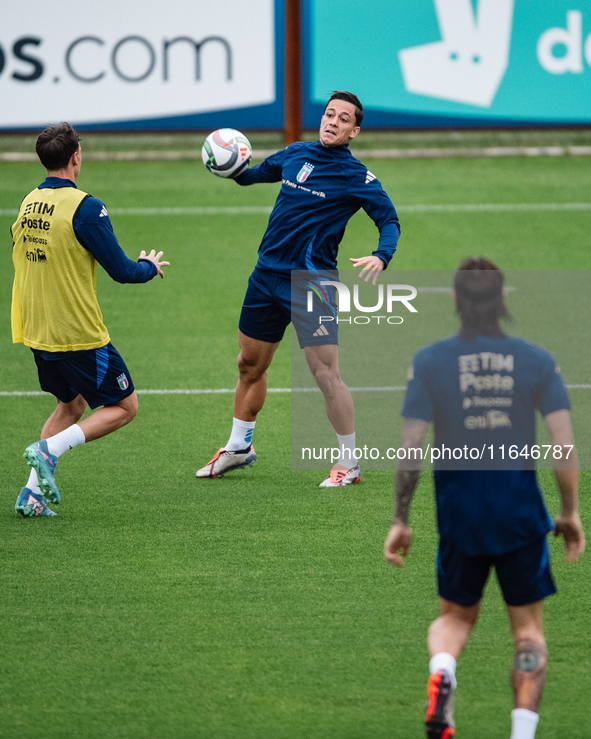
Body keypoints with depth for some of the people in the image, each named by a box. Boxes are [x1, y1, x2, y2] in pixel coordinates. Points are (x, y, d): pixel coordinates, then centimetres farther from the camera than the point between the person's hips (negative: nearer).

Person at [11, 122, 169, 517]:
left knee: (70, 405, 24)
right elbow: (122, 271, -15)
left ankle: (33, 493, 10)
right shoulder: (84, 207, -18)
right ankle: (49, 449, -11)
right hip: (79, 335, -8)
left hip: (37, 334, 8)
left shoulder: (29, 203, 5)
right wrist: (150, 266, 8)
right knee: (124, 407, 7)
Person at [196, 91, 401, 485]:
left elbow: (389, 219, -13)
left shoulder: (355, 177, -10)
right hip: (267, 274, 6)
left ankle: (350, 463, 0)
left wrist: (381, 257, -32)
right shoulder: (297, 154, 7)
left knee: (326, 373, -12)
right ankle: (239, 447, 37)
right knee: (250, 364, 18)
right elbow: (263, 172, 27)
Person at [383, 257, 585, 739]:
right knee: (528, 627, 11)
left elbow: (410, 449, -6)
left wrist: (400, 522, 3)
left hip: (459, 509, 0)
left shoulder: (429, 362, -3)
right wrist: (570, 513, 7)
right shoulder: (537, 361, -2)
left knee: (456, 615, 20)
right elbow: (565, 445, -5)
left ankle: (441, 672, -12)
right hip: (521, 509, 0)